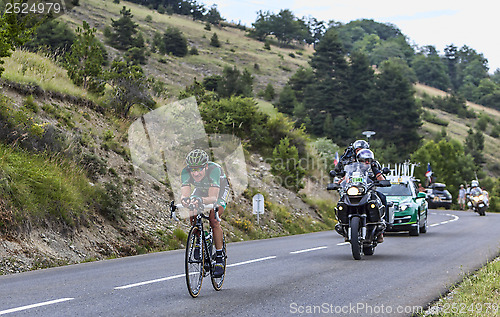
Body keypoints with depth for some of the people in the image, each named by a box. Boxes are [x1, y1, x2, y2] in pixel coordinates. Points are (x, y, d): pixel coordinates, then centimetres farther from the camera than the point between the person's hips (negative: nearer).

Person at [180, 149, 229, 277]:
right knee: (193, 215, -21)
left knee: (213, 219, -22)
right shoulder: (186, 172, -31)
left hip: (219, 190, -3)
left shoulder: (214, 169, -41)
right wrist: (184, 199, -66)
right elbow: (184, 194, -42)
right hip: (201, 189, 3)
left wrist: (201, 200, -69)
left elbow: (213, 197, -49)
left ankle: (219, 258, -14)